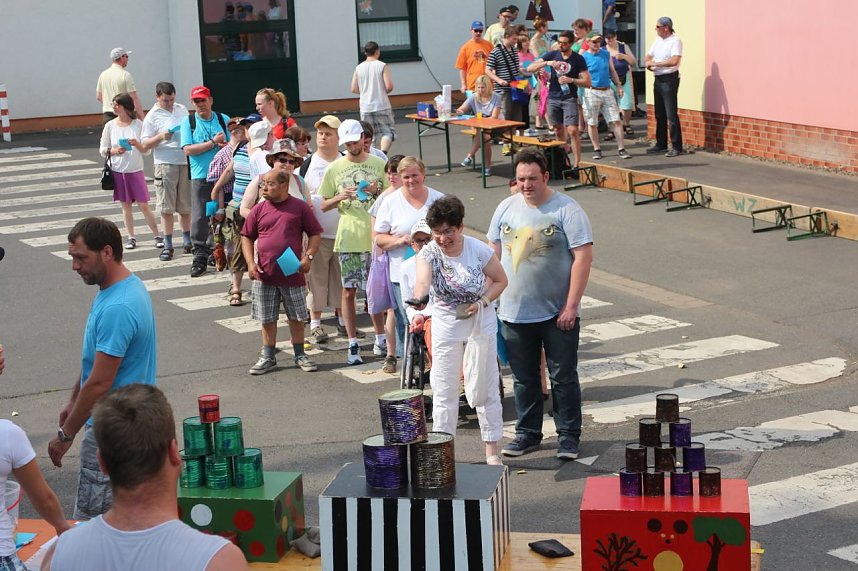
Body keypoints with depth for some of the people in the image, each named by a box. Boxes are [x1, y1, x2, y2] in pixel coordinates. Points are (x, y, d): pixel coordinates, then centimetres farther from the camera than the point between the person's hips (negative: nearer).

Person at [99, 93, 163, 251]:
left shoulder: (138, 124, -4)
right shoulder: (110, 126, 1)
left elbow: (146, 150, -2)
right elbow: (102, 149, 5)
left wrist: (137, 144, -22)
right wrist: (114, 151, -14)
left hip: (136, 171, -2)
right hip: (118, 171, 2)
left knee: (144, 205, -1)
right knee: (126, 205, 8)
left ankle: (157, 236, 8)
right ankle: (131, 237, 17)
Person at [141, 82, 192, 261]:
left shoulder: (182, 109, 10)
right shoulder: (152, 116, -3)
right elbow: (145, 144, -4)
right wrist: (160, 137, -20)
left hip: (186, 162, 4)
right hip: (165, 164, -4)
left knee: (186, 205, 10)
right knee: (166, 207, -2)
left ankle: (187, 241, 21)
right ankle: (168, 245, 3)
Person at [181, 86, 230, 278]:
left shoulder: (223, 120, 8)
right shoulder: (188, 122, 3)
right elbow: (188, 149, -8)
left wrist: (226, 145, -15)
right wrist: (213, 142, -11)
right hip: (201, 176, -2)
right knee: (199, 217, -6)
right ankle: (200, 257, -1)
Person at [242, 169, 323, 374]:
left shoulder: (300, 207, -2)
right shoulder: (259, 210, 2)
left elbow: (314, 234, 2)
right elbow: (246, 237, 8)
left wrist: (308, 257, -12)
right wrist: (250, 263, -4)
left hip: (293, 274, -1)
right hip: (264, 275, 2)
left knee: (297, 317, 10)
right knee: (267, 318, 9)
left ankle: (300, 355, 24)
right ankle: (268, 357, 20)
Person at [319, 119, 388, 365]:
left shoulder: (378, 164, 3)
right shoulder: (334, 168, 4)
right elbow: (324, 206, 6)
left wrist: (377, 191, -12)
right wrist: (342, 196, -12)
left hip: (374, 236, 0)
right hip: (347, 238, 0)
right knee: (349, 291, 2)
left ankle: (380, 339, 21)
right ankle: (353, 345, 8)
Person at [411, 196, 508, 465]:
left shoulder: (479, 249, -15)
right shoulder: (428, 253, -15)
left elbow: (501, 279, -2)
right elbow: (423, 281, -35)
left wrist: (482, 303, -18)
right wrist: (419, 299, -58)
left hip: (481, 323, 0)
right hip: (446, 327, 0)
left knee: (486, 387, 6)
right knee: (444, 390, 5)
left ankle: (492, 450, 18)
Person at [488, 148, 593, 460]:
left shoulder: (567, 209, -10)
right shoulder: (506, 208, 6)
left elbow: (583, 256, -13)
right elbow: (494, 253, 13)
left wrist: (571, 306, -16)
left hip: (557, 314, -4)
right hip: (514, 313, 4)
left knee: (563, 377, 4)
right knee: (524, 379, 13)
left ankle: (569, 436, 15)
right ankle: (527, 433, 26)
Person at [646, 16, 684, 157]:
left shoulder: (675, 41, -12)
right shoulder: (658, 40, 14)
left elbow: (674, 61, -24)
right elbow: (648, 57, 19)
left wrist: (655, 63, -16)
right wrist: (648, 63, -4)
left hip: (669, 79, -9)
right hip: (658, 79, 9)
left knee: (671, 115, -9)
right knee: (659, 115, 14)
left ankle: (676, 147, -7)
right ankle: (661, 144, 24)